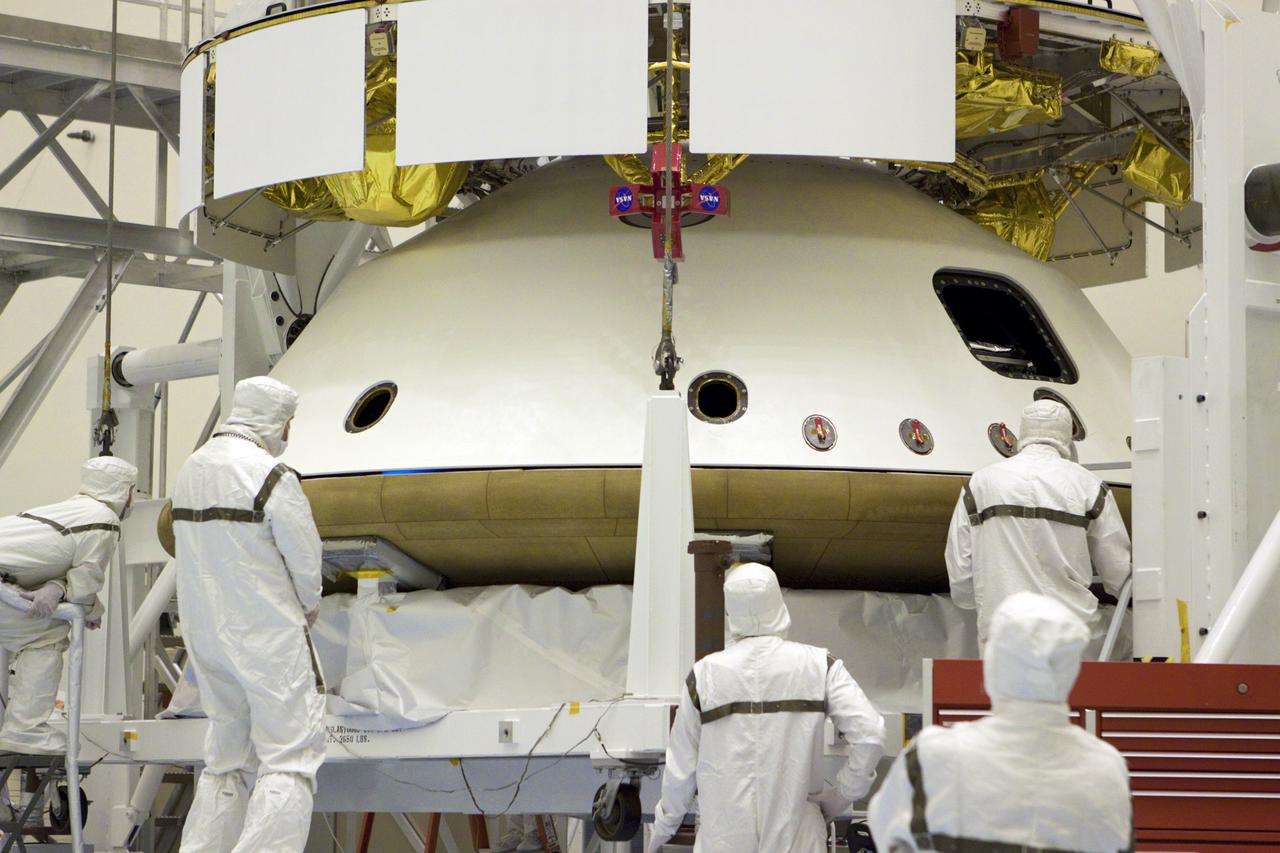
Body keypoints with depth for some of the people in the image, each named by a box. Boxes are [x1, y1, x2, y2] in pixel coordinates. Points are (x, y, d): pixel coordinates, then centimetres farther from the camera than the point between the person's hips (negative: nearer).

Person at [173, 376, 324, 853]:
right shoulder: (272, 477, -15)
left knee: (224, 760, 16)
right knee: (290, 759, -6)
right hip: (266, 635, -8)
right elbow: (306, 560, -12)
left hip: (204, 633, 8)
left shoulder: (190, 471, 9)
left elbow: (198, 557, 13)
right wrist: (309, 606, 10)